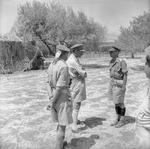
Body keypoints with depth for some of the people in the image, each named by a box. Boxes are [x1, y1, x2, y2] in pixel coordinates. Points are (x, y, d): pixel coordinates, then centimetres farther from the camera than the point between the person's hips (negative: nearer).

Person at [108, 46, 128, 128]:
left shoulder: (122, 62, -16)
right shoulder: (111, 61, 8)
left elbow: (125, 74, -15)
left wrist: (124, 86, -19)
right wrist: (110, 85, 16)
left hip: (119, 84, -8)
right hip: (112, 83, 8)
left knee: (120, 103, 0)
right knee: (115, 102, 13)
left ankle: (122, 120, 15)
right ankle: (117, 119, 25)